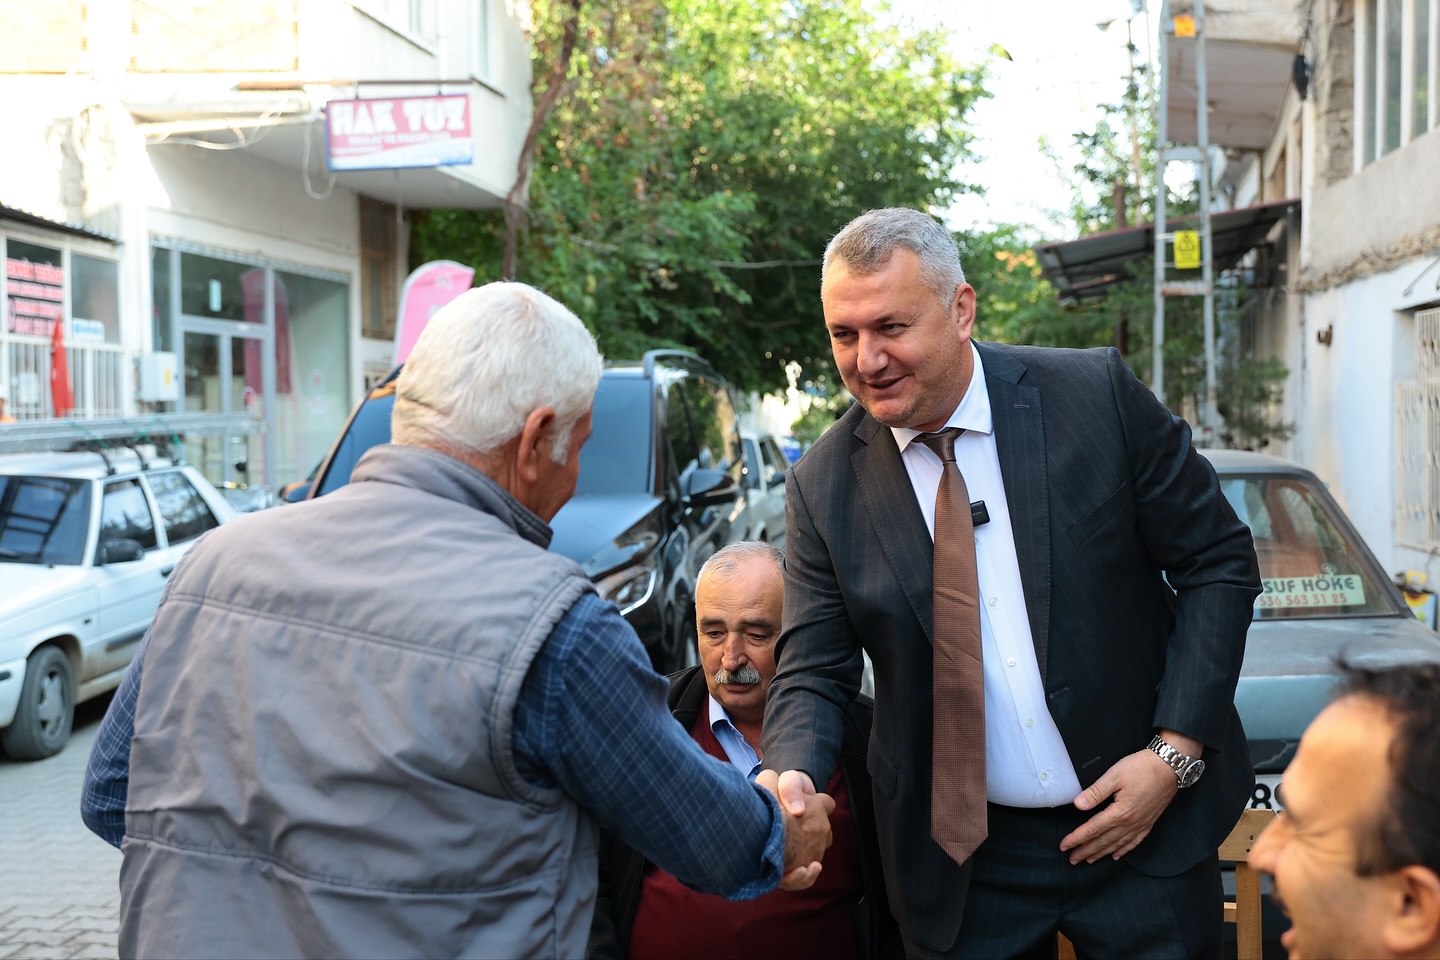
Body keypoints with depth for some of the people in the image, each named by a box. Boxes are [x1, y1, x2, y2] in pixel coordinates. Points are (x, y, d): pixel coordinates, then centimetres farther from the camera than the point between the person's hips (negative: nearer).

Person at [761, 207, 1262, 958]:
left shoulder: (1096, 396, -11)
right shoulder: (822, 485, -6)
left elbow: (1218, 564, -5)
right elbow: (812, 673, -3)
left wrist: (1176, 751, -12)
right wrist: (791, 780, -24)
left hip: (1145, 821, -1)